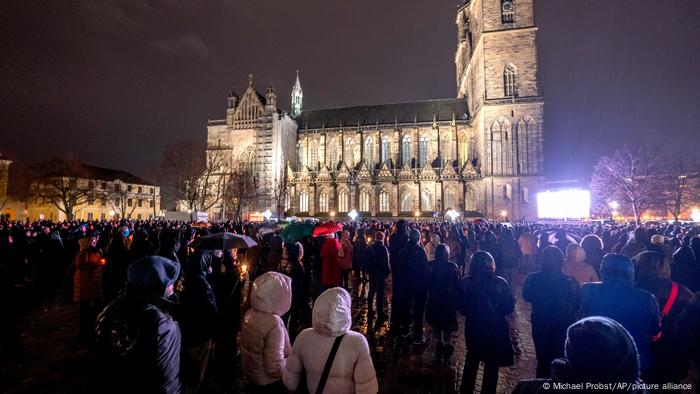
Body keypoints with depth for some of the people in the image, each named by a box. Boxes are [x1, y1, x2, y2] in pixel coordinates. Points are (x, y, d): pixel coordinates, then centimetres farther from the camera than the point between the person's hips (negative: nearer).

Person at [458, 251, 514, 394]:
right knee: (491, 364, 20)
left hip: (473, 327, 2)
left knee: (472, 358, 25)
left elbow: (462, 308, -7)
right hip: (495, 329, -2)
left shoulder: (466, 282, -17)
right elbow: (509, 307, -9)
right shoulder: (500, 283, -20)